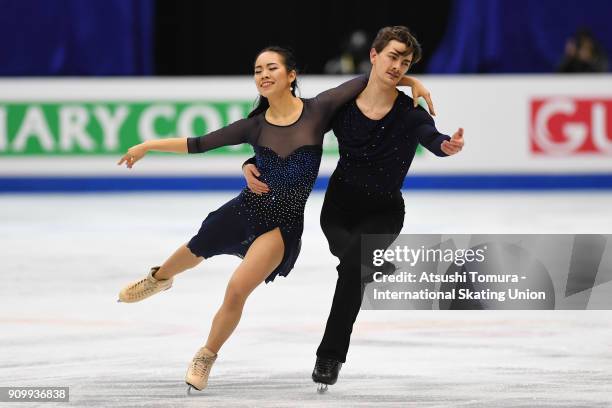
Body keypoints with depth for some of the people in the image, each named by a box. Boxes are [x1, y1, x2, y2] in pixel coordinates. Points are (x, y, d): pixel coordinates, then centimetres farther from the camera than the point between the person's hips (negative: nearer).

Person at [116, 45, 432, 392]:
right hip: (245, 210, 3)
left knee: (237, 291, -16)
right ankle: (159, 279, 61)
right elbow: (199, 144, -2)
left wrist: (409, 80, -25)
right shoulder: (255, 126, -8)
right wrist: (148, 146, -4)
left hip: (284, 225, -3)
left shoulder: (318, 111, -15)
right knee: (191, 254, 24)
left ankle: (207, 357, 10)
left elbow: (368, 80, -14)